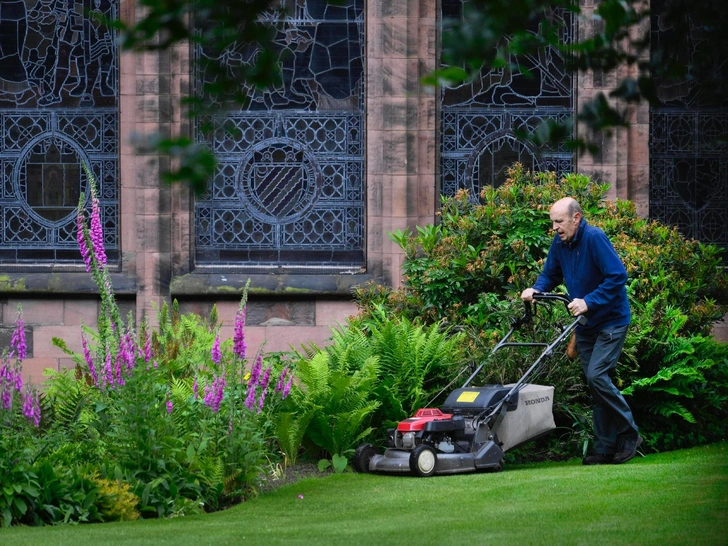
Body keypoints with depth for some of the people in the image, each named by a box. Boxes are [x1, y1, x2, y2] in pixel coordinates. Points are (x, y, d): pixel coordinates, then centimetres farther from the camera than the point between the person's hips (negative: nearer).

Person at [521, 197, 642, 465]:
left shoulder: (595, 238, -21)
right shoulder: (559, 243, 2)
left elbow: (618, 276, -25)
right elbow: (550, 274, 14)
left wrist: (588, 302, -29)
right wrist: (536, 290, -7)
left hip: (611, 320, -8)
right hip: (585, 323, 8)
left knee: (596, 375, -19)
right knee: (594, 382, 7)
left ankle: (629, 434, -6)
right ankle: (605, 447, 11)